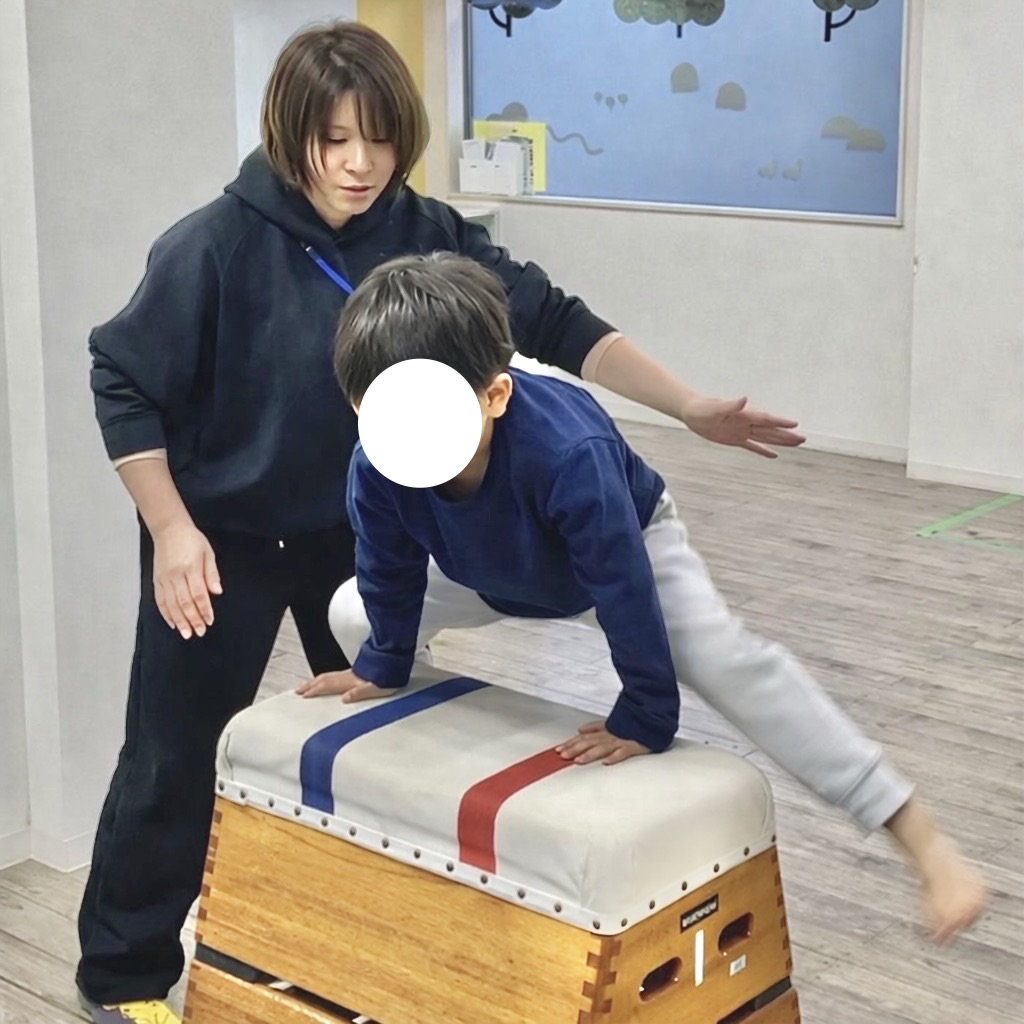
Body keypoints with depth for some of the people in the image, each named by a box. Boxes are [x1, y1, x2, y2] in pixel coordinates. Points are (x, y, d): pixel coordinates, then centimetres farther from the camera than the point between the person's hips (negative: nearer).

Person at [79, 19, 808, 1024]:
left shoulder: (426, 237, -12)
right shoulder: (218, 244, -22)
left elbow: (553, 322, -12)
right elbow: (123, 381, -15)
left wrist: (688, 405, -19)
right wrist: (171, 531, -18)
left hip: (363, 534, 4)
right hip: (223, 537, -4)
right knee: (180, 755, 4)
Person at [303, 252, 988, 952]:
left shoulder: (567, 453, -48)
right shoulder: (376, 467, -33)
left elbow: (624, 590, -39)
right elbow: (389, 577, -12)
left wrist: (643, 720, -32)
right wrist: (381, 668, 1)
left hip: (628, 543, -5)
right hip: (490, 572, 6)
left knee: (724, 658, -25)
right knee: (354, 614, 4)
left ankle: (924, 841, -26)